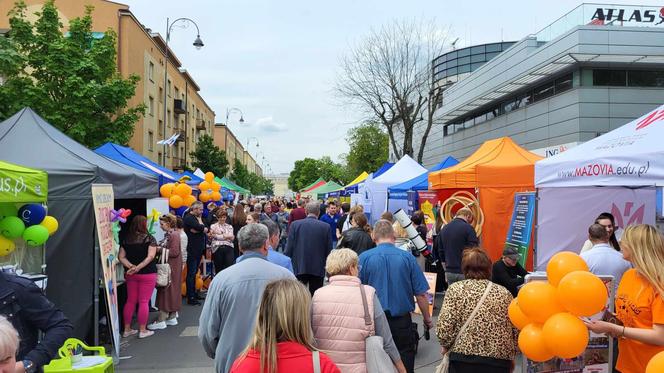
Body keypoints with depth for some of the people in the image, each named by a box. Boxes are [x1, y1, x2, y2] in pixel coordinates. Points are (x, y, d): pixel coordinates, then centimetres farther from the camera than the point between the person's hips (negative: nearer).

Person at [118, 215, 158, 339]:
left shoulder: (126, 239, 5)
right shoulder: (149, 238, -9)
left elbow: (121, 257, 0)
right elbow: (150, 257, -18)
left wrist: (131, 267, -10)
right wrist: (138, 267, -18)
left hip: (131, 274, 5)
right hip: (147, 274, -5)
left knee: (130, 301, 14)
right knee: (144, 302, 1)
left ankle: (127, 329, 21)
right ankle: (143, 330, 7)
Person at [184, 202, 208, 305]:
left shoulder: (196, 217, 18)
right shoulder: (189, 217, -10)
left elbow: (206, 229, 5)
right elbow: (201, 228, -24)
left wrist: (197, 229, -14)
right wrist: (200, 221, -4)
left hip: (198, 249, 9)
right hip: (192, 249, -9)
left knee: (194, 272, 14)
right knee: (191, 273, -6)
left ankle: (193, 293, 22)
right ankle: (190, 298, -4)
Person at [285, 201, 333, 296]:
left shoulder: (295, 224, -3)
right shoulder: (326, 227, -3)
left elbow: (289, 247, -3)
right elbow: (329, 250, 0)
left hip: (299, 268, 0)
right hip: (318, 269, 0)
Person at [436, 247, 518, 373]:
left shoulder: (456, 289, -1)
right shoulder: (504, 293, 6)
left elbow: (444, 328, -10)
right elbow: (517, 332, 5)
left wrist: (447, 346, 8)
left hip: (464, 360, -2)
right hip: (499, 362, 2)